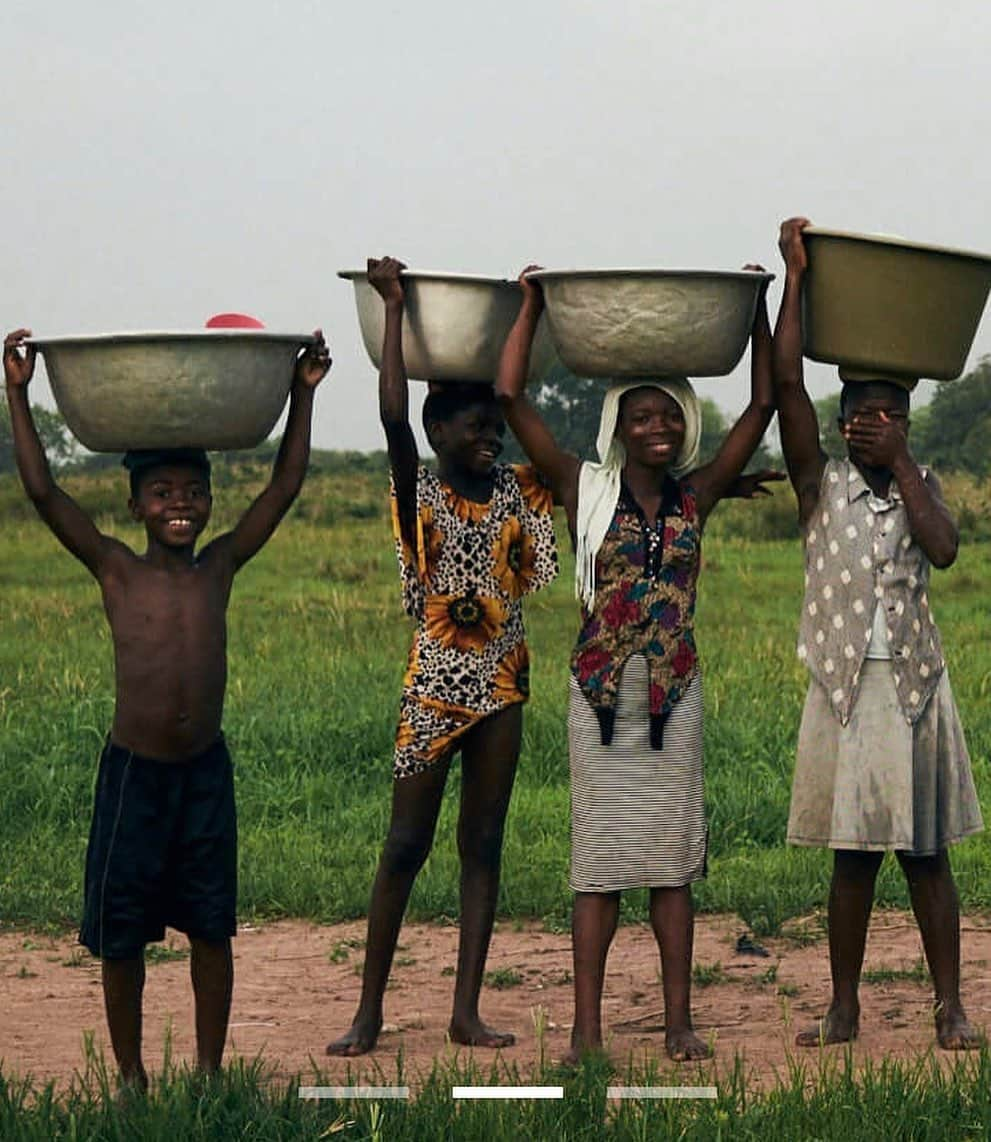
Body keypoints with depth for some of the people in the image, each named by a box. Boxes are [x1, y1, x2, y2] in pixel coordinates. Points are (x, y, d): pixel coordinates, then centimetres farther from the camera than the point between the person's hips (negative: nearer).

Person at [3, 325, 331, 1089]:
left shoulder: (220, 568, 1)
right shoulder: (117, 570, -5)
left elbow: (287, 485, 2)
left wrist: (303, 395, 0)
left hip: (206, 769, 2)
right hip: (134, 771, -2)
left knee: (212, 929, 8)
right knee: (122, 935, 5)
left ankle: (211, 1071, 20)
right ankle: (131, 1075, 19)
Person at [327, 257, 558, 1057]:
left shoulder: (516, 492, 6)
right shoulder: (419, 495, -7)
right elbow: (393, 416, -22)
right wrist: (394, 307, -20)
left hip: (502, 687, 4)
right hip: (435, 687, -4)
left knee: (483, 846, 6)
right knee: (406, 847, -1)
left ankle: (467, 1011, 9)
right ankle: (369, 1012, 6)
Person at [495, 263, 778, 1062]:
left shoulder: (696, 496, 4)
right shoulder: (587, 491, -1)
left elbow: (763, 406, 3)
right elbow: (511, 398, -6)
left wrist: (759, 313, 1)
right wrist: (532, 309, -3)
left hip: (674, 694, 2)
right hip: (601, 690, -2)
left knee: (672, 854, 6)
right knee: (599, 855, 1)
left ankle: (680, 1021, 10)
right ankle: (588, 1027, 3)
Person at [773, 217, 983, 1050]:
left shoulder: (920, 485, 8)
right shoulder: (821, 485, 2)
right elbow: (787, 385, -8)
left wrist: (901, 464, -9)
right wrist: (794, 278, -9)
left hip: (916, 684, 1)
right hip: (845, 687, -1)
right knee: (853, 854, 4)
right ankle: (845, 1009, 12)